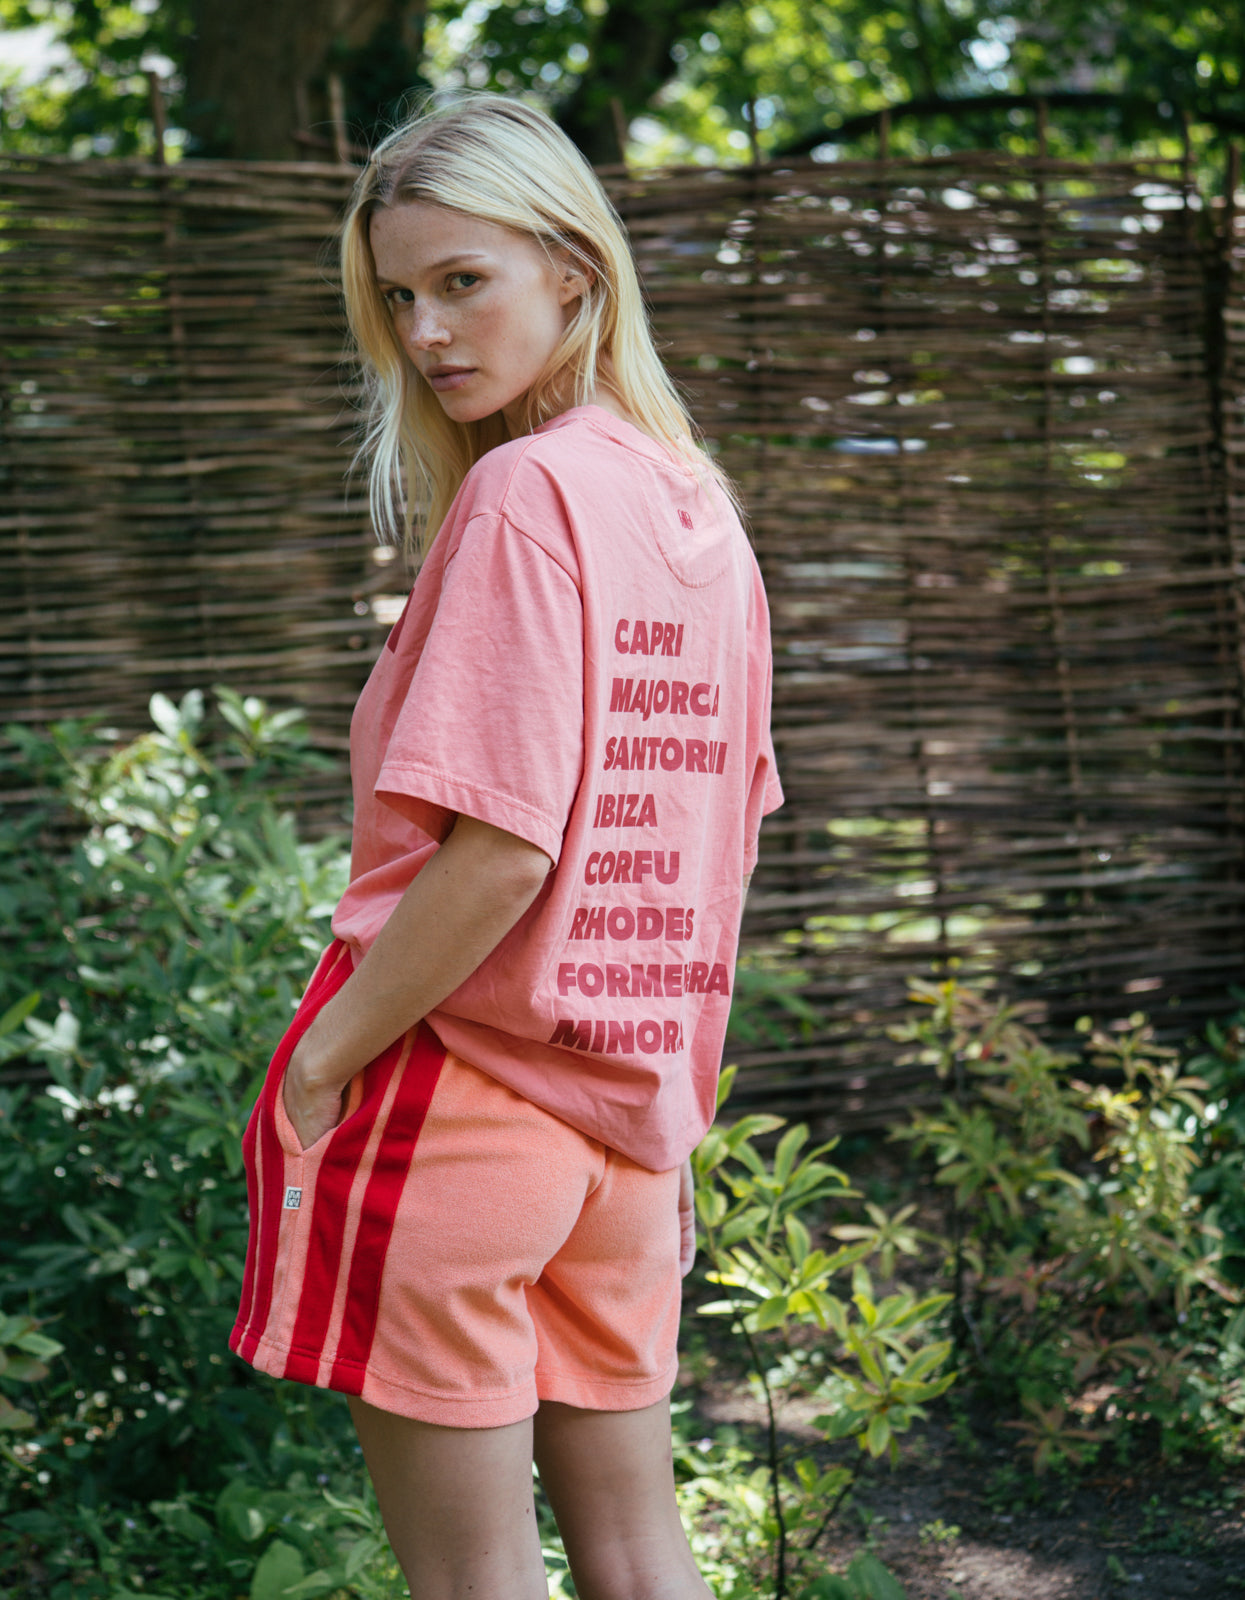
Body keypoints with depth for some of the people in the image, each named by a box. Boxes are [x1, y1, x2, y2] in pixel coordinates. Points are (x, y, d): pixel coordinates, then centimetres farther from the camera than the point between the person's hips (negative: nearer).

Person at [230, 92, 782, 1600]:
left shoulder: (521, 492, -15)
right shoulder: (698, 507, 9)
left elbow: (498, 847, -23)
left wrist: (323, 1058, -13)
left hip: (458, 1088, -8)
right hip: (630, 1107, 8)